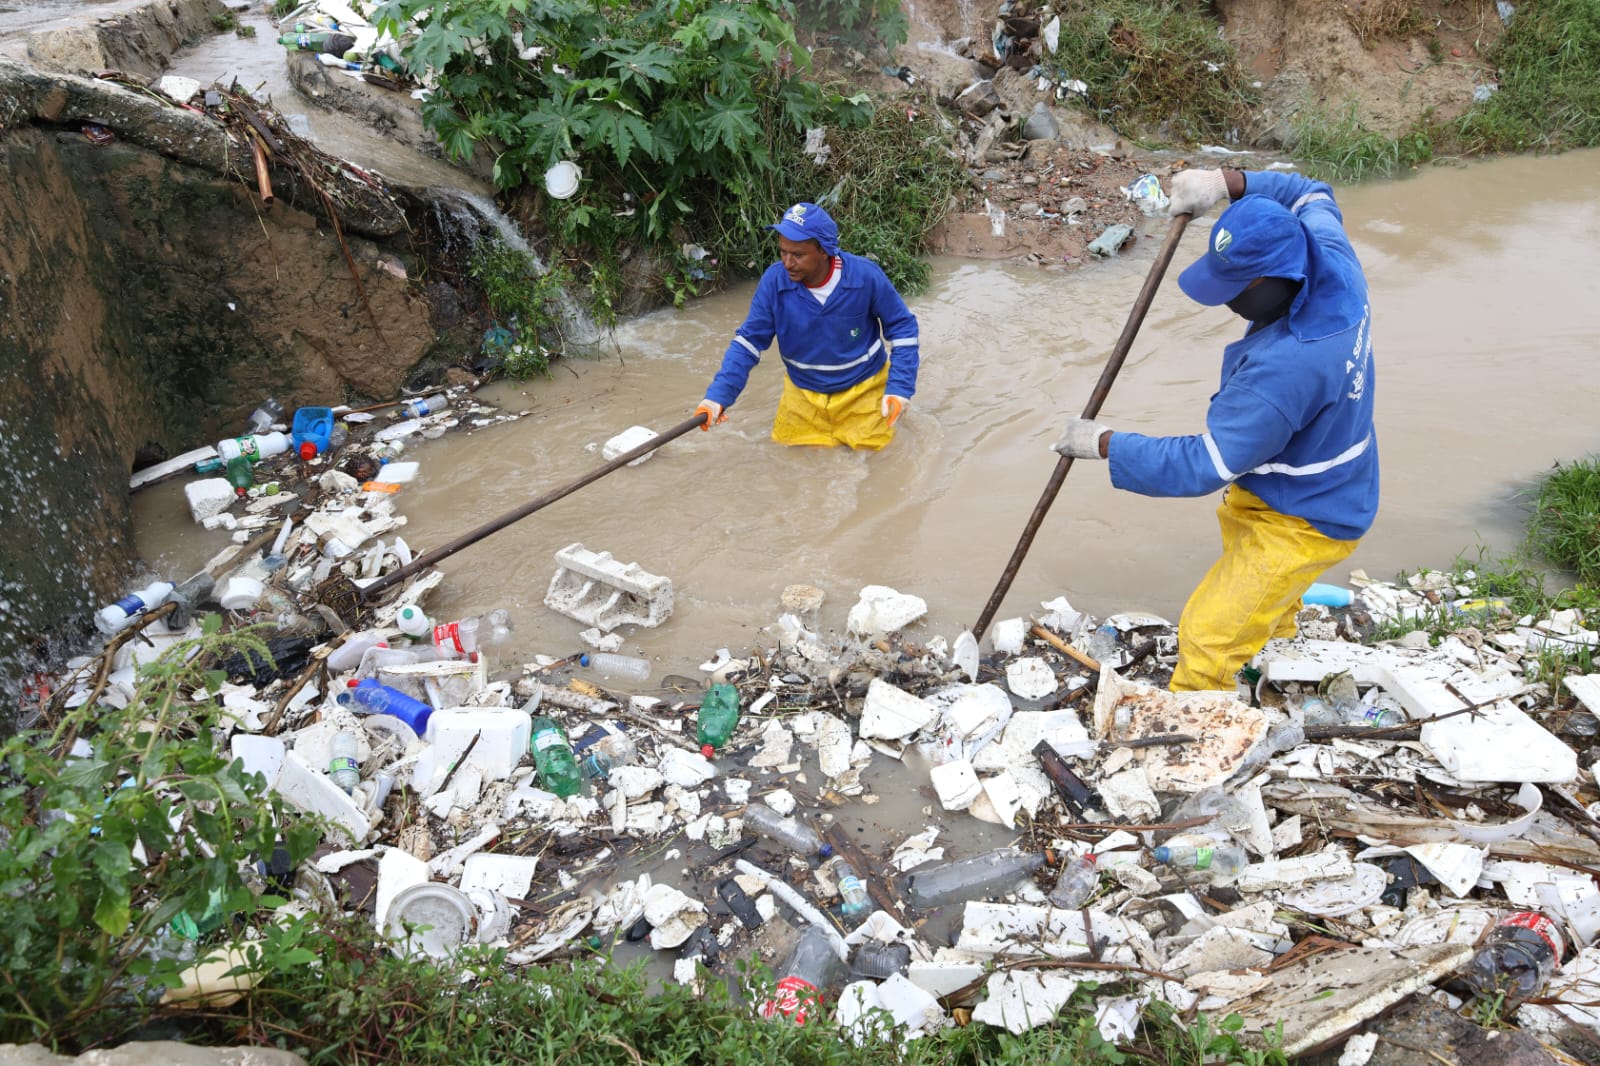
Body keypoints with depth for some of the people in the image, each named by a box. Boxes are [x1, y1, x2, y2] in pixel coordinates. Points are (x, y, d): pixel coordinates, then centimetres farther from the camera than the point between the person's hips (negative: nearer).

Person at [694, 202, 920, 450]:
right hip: (804, 392, 2)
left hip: (863, 389, -1)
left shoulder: (866, 276, -24)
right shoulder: (774, 280, -21)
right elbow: (749, 341, -14)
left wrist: (899, 388, -20)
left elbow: (902, 327, -11)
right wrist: (718, 396, -25)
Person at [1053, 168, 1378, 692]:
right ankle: (1277, 624, 69)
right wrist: (1227, 182, -9)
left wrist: (1105, 443, -25)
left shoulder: (1285, 365, -43)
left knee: (1207, 638, -10)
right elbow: (1312, 196, 7)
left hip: (1303, 524, -10)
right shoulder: (1333, 260, -18)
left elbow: (1203, 466, -35)